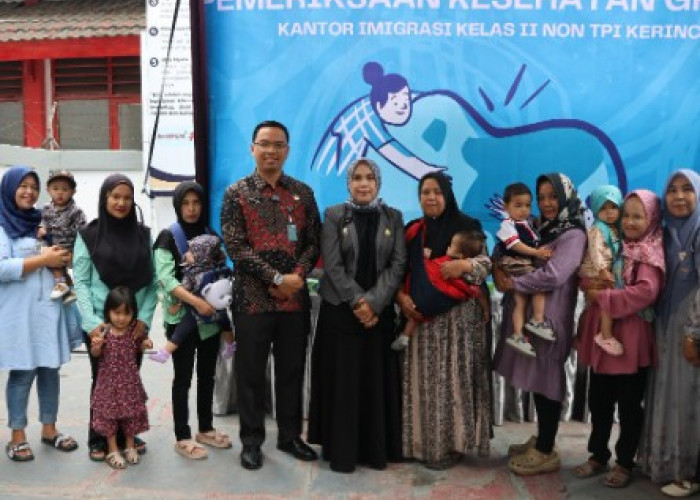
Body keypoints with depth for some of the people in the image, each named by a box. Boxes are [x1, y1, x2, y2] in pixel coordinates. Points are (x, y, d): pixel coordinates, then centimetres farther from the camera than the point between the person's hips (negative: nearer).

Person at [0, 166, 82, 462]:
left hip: (49, 307, 6)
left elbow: (57, 254, 26)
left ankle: (49, 429, 22)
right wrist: (42, 260, -16)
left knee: (50, 369, 10)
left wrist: (64, 259, 3)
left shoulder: (43, 222, 15)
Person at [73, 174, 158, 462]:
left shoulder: (143, 234, 6)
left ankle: (125, 435, 24)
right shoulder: (89, 235, -1)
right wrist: (91, 321, -14)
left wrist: (145, 317, -7)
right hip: (100, 324, -2)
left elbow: (152, 280, 4)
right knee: (102, 380, 7)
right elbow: (80, 282, -4)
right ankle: (98, 439, 20)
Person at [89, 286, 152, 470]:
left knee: (132, 413, 11)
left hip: (130, 380, 2)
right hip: (108, 380, -1)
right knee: (108, 413, 6)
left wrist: (145, 345, -11)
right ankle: (112, 450, 21)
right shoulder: (103, 331, -12)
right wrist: (96, 346, -22)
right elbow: (96, 355, 0)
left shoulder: (136, 330, -8)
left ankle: (130, 446, 31)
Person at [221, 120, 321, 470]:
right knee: (251, 373, 7)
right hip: (252, 298, -3)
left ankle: (290, 436, 27)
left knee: (292, 370, 12)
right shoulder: (236, 193, -2)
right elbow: (235, 246, -10)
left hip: (295, 298, 3)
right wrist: (276, 278, -15)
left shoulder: (303, 193, 8)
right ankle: (251, 441, 21)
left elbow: (314, 241, 6)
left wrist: (297, 275, -12)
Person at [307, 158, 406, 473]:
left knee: (377, 381, 5)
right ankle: (342, 451, 11)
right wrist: (357, 301, -15)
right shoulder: (333, 216, 1)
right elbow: (332, 264, -6)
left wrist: (373, 302, -14)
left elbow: (398, 264, -2)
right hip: (340, 310, -1)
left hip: (380, 311, 2)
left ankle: (376, 449, 16)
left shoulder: (393, 218, 6)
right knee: (342, 381, 2)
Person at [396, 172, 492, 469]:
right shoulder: (411, 230, 12)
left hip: (457, 316, -3)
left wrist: (465, 265, -20)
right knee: (422, 379, 5)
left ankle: (448, 443, 7)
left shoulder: (467, 226, 1)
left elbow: (486, 264, 0)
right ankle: (419, 441, 14)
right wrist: (401, 297, -4)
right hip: (419, 315, 3)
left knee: (451, 378, -3)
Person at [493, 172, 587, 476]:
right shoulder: (541, 230, 16)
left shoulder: (573, 235, -9)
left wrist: (512, 283, -14)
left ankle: (546, 453, 10)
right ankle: (541, 441, 26)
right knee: (537, 381, 14)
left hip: (549, 319, -7)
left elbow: (554, 275, -22)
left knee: (546, 382, 0)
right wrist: (500, 271, -5)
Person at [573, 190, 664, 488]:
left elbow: (646, 292, -24)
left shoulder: (651, 253, -9)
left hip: (631, 338, -6)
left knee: (629, 405, 6)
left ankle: (625, 463, 20)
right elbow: (586, 275, 11)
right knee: (598, 400, 14)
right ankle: (598, 455, 28)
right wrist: (590, 282, -12)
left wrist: (602, 296, -19)